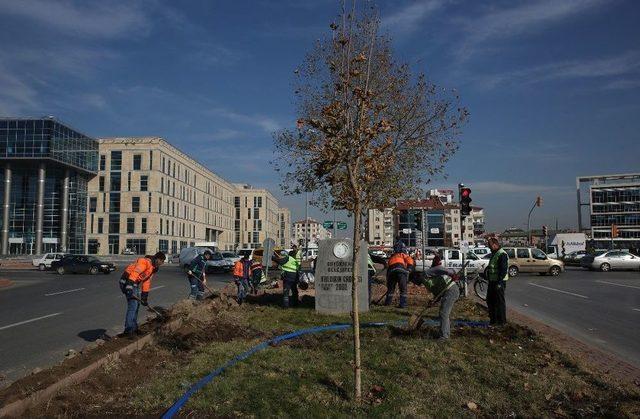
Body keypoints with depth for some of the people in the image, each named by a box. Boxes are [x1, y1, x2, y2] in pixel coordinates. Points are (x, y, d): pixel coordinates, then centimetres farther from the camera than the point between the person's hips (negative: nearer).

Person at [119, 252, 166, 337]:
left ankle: (134, 328, 25)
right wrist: (129, 286, -37)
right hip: (127, 281, -11)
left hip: (136, 283, 11)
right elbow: (134, 273, -29)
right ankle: (128, 330, -7)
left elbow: (147, 281, 20)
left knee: (137, 304, 15)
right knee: (133, 305, -12)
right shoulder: (145, 262, -17)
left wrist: (144, 297, 18)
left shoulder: (153, 268, 15)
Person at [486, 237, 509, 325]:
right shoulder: (494, 254, 16)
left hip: (498, 282, -10)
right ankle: (493, 319, 26)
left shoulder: (502, 254, -16)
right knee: (490, 300, 15)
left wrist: (499, 282, -24)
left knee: (499, 301, -3)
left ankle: (501, 321, 6)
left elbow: (503, 270, -21)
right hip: (492, 281, 10)